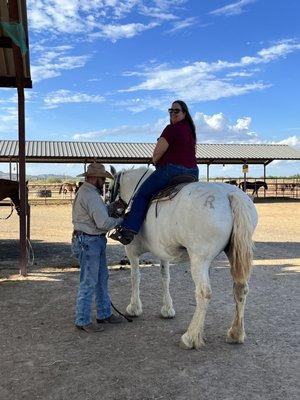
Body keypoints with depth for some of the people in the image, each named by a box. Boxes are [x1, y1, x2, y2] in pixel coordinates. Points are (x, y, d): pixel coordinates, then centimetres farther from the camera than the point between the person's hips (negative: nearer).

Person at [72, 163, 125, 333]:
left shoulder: (88, 192, 14)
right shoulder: (90, 195, -21)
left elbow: (100, 211, 17)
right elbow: (103, 223, -25)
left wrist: (114, 207, 4)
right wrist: (120, 219, -10)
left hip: (96, 241, 11)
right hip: (88, 242, -11)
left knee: (102, 279, 18)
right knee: (89, 282, -2)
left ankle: (104, 313, 30)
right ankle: (83, 321, 9)